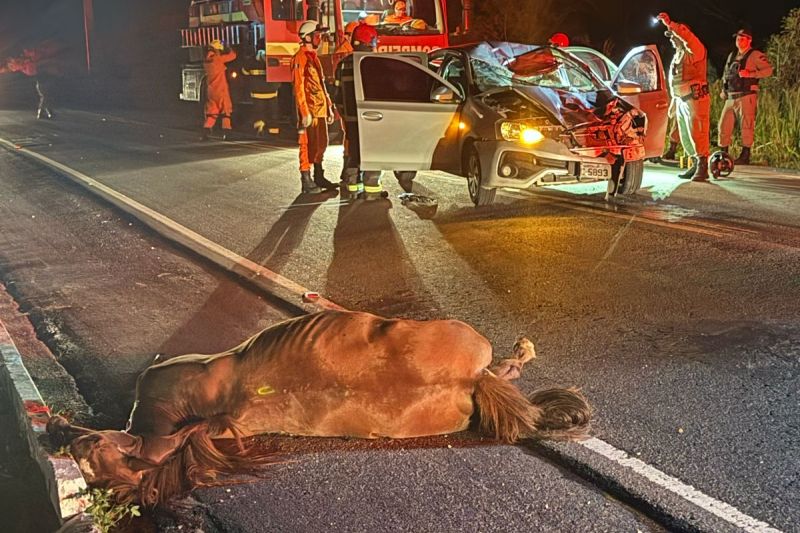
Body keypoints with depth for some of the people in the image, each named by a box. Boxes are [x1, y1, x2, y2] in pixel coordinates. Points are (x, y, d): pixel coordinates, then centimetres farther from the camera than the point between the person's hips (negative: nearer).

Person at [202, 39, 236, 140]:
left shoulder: (206, 61, 5)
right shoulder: (218, 59, -14)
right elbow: (233, 55, -6)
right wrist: (228, 50, 12)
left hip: (210, 90, 6)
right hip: (221, 90, -6)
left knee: (211, 111, 12)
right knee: (225, 111, 5)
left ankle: (206, 130, 1)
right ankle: (226, 131, 0)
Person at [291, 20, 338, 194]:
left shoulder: (314, 57, 19)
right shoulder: (300, 58, -11)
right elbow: (299, 87, -17)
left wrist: (329, 107, 19)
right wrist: (305, 112, -22)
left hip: (320, 109, 9)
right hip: (309, 109, -9)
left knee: (321, 143, 13)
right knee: (307, 144, -6)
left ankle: (319, 178, 22)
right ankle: (306, 181, -2)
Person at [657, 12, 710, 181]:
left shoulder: (694, 51, -8)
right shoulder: (677, 55, 20)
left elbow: (689, 37, -32)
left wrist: (670, 24, -36)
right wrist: (673, 102, 25)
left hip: (695, 99, -10)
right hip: (682, 101, 10)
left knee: (697, 134, -12)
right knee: (686, 137, 13)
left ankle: (703, 169, -9)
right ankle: (696, 165, 24)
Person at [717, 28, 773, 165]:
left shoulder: (755, 55, -1)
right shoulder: (732, 56, 20)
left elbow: (768, 70, -10)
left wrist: (750, 73, -22)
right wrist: (723, 90, 15)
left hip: (746, 96, -7)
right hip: (731, 97, 7)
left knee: (746, 125, -6)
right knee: (724, 125, 5)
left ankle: (745, 155, -3)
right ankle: (723, 154, 14)